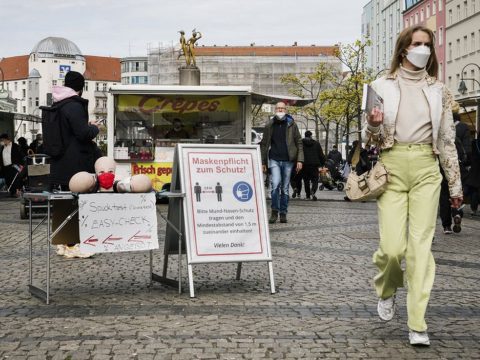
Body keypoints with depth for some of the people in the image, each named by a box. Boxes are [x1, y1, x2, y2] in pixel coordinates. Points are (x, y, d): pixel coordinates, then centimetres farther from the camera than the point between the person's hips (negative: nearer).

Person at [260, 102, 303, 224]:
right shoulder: (269, 125, 7)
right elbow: (264, 144, 11)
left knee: (285, 188, 6)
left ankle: (283, 213, 16)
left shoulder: (291, 124, 5)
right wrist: (263, 162, 7)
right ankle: (274, 211, -4)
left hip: (288, 160, 1)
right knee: (276, 184, -18)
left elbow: (299, 143, 5)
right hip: (274, 160, -1)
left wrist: (299, 160, -5)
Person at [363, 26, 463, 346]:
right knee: (392, 246, -9)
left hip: (426, 169, 1)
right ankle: (386, 290, 24)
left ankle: (417, 323, 1)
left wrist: (456, 183, 12)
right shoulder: (382, 86, 6)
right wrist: (372, 125, -16)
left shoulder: (439, 91, 11)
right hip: (392, 166, -1)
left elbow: (447, 139, 13)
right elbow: (371, 137, 8)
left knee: (421, 244, -4)